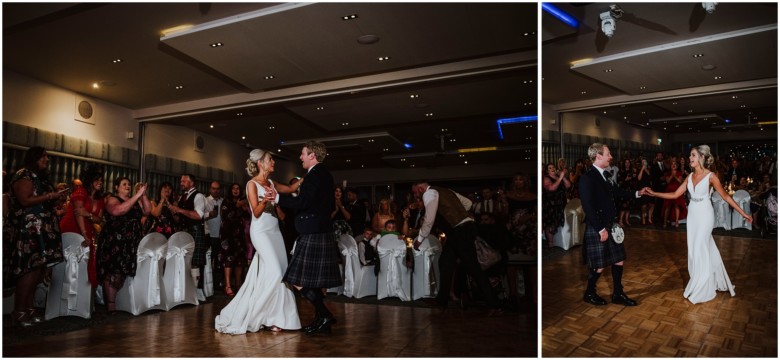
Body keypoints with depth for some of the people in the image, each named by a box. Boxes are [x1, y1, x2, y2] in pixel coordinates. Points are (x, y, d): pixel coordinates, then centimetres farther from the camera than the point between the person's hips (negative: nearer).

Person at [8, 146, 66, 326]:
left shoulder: (40, 177, 21)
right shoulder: (24, 176, -6)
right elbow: (24, 201, -17)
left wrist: (55, 198, 9)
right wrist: (49, 196, -14)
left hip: (42, 229, 9)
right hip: (29, 228, -9)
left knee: (38, 268, 5)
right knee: (30, 268, -12)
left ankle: (28, 309, 9)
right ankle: (18, 313, -7)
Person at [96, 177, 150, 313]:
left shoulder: (135, 200, 16)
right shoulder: (112, 200, -1)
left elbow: (147, 211, 4)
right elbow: (118, 210, -22)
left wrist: (143, 195, -6)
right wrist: (137, 195, -22)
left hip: (132, 242, 6)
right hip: (115, 242, -6)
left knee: (128, 272, 5)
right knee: (113, 271, -10)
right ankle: (111, 305, -10)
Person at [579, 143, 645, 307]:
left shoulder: (607, 174, 6)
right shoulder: (587, 178, -19)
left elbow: (616, 191, 26)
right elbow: (588, 207, -22)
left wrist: (637, 193, 24)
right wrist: (600, 229, -21)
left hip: (611, 225, 8)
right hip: (597, 229, -8)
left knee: (618, 259, 14)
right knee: (599, 265, 3)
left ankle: (618, 294, 28)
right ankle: (589, 293, 24)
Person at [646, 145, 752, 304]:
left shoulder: (710, 176, -12)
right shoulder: (690, 176, 4)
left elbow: (725, 196, -9)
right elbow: (675, 194, 6)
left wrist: (743, 213, -10)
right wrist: (654, 194, 2)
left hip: (705, 215, -6)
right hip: (692, 215, 6)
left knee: (700, 250, -1)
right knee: (694, 249, 10)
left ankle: (702, 289, 14)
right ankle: (711, 282, 27)